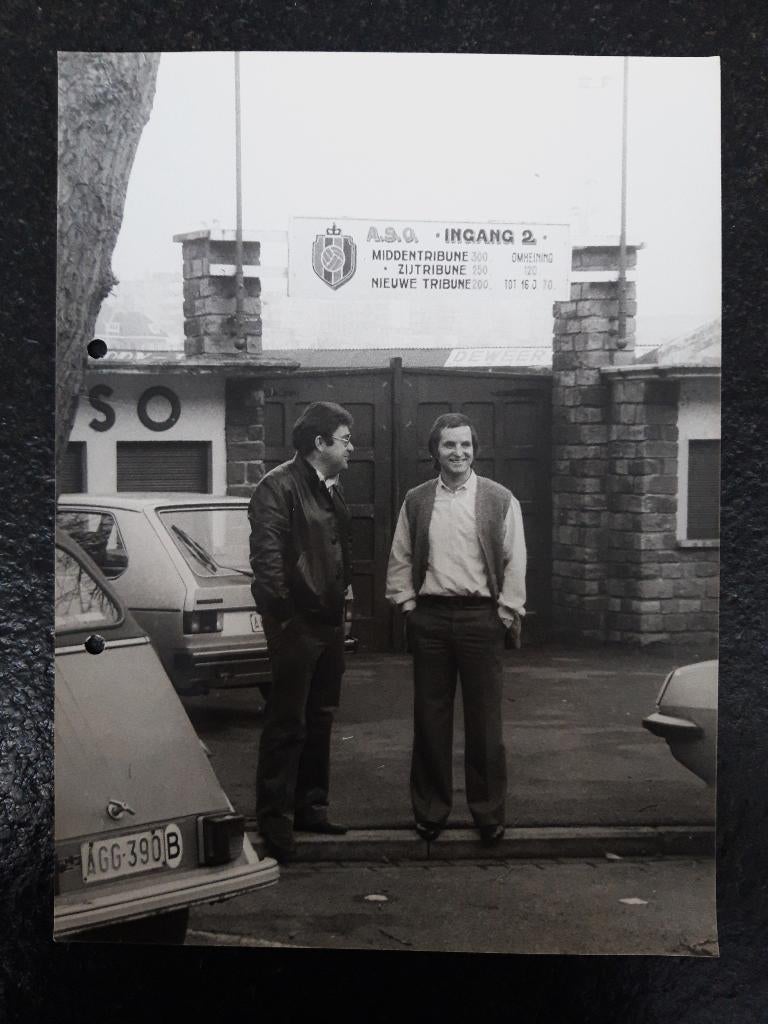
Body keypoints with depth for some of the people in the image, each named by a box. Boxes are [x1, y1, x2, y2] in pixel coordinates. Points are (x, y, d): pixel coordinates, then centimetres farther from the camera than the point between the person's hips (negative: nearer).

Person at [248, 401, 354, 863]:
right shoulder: (279, 486, -13)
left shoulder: (333, 488, 14)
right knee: (287, 725, -3)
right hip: (297, 625, -9)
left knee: (320, 720, 16)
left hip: (330, 621, 9)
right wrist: (285, 617, -18)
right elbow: (267, 559, -17)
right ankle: (275, 821, 5)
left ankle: (311, 807, 27)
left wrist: (343, 591, 13)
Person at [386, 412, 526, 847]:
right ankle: (430, 809, 19)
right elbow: (400, 559, 12)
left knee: (484, 719, 3)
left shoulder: (501, 500, 1)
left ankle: (489, 812, 15)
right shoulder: (416, 501, 8)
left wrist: (507, 613, -5)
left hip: (481, 617, -2)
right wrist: (407, 603, 3)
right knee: (430, 717, 8)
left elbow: (515, 563, 0)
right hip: (429, 617, 2)